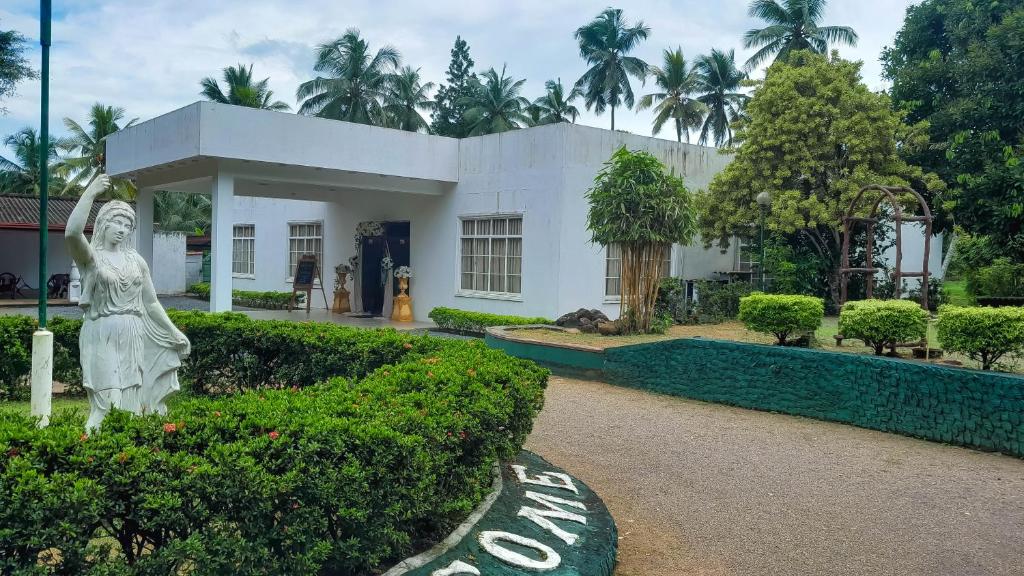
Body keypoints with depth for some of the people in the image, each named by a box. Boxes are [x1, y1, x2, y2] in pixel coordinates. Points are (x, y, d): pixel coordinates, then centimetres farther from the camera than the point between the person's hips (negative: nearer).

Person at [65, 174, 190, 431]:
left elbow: (151, 303, 15)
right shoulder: (90, 255, -1)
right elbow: (72, 233, -24)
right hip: (101, 337, -4)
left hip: (132, 338, 4)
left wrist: (175, 334, 13)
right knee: (107, 402, -7)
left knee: (132, 400, 6)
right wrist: (91, 192, -25)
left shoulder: (136, 260, 11)